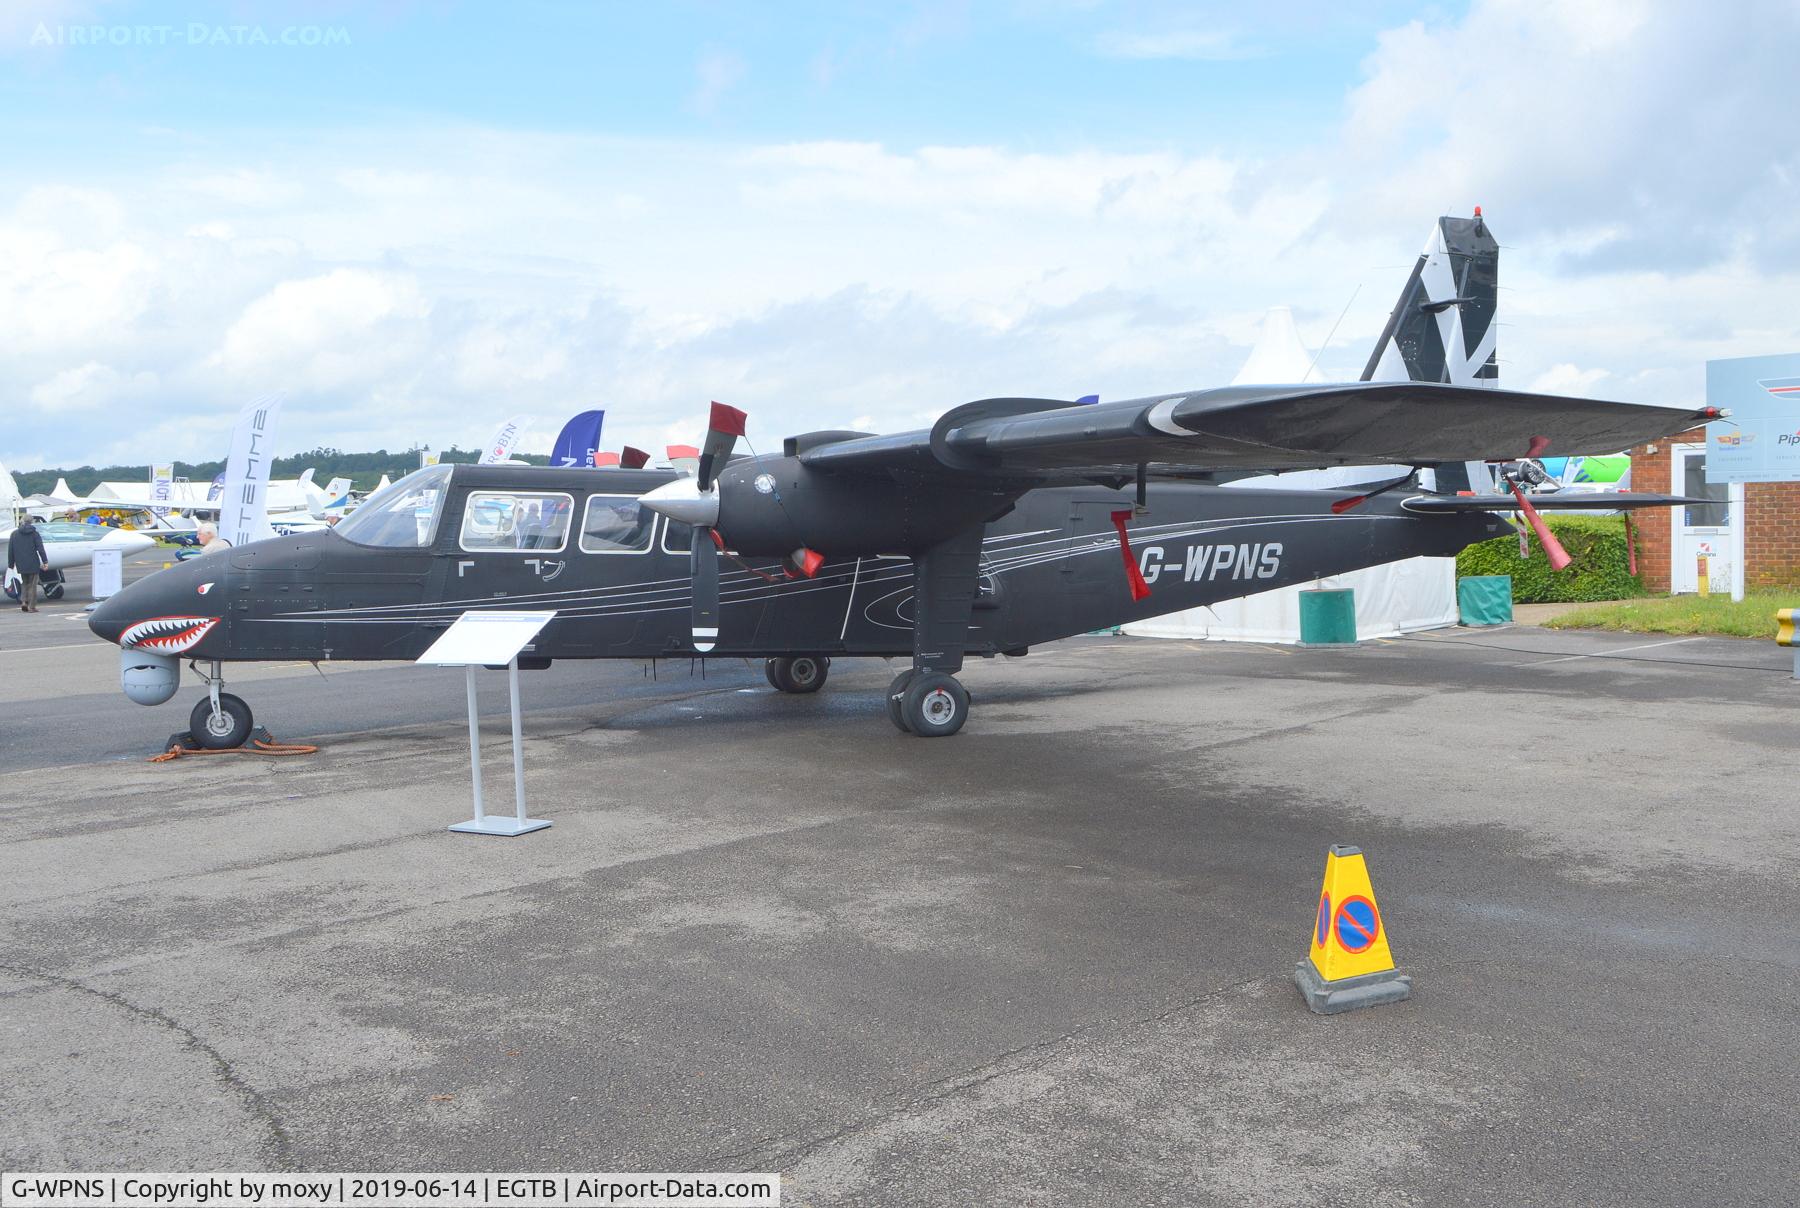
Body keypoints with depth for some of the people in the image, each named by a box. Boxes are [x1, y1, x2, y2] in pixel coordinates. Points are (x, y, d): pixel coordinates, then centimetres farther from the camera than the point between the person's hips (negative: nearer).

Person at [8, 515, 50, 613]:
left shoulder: (14, 534, 6)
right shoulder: (35, 534, -5)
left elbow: (10, 550, 8)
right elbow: (40, 549, -12)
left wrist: (11, 563, 13)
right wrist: (45, 562, -12)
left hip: (21, 564, 3)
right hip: (33, 564, -3)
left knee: (24, 583, 19)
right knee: (32, 585, 2)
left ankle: (24, 601, 1)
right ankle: (32, 606, 2)